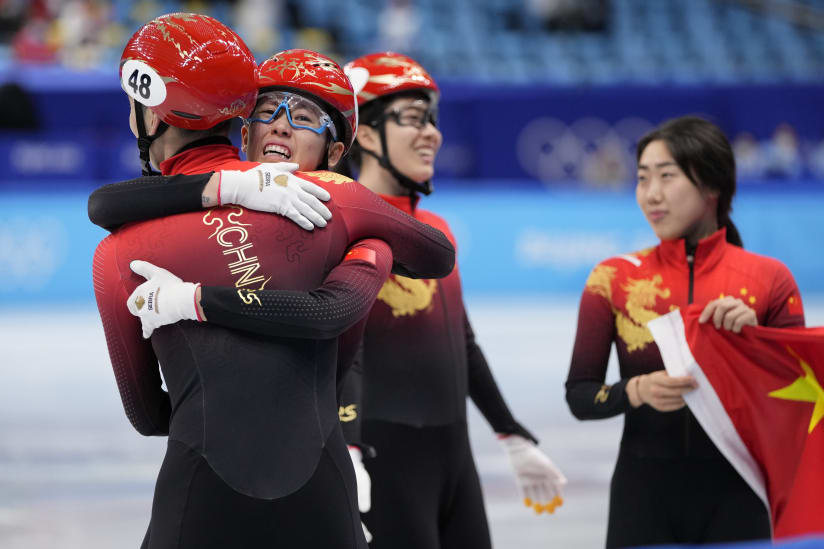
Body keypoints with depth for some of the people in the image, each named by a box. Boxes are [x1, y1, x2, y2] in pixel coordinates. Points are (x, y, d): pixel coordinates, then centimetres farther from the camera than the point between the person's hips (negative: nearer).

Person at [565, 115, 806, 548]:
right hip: (644, 491, 0)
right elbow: (579, 396, 3)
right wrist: (637, 391, -16)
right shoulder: (614, 279, 1)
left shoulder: (769, 279, -1)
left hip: (733, 494, 0)